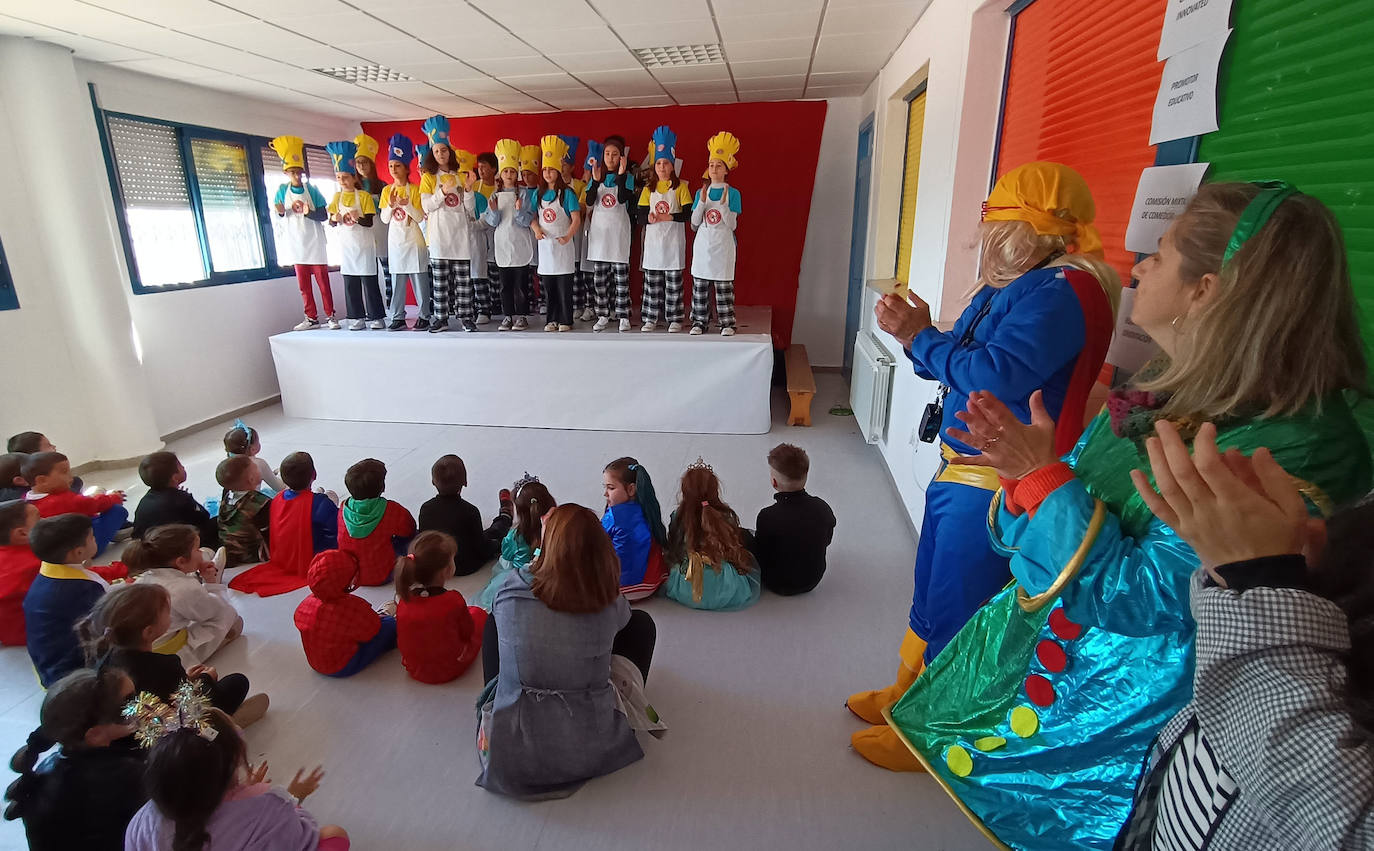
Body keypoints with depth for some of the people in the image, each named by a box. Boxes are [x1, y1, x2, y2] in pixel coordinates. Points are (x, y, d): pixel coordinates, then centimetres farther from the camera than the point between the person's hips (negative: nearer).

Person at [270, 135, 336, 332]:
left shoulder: (311, 189, -1)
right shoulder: (282, 190, 5)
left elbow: (323, 215, -2)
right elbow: (279, 214, 10)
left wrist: (309, 212, -21)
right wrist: (281, 212, -12)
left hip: (314, 241, -3)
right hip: (296, 243, 3)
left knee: (323, 280, -3)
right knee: (303, 283, 5)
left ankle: (330, 315, 3)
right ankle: (311, 318, 10)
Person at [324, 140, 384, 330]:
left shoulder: (364, 196, -3)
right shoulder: (337, 197, 9)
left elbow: (370, 222, -8)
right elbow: (332, 223, 9)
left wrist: (358, 218, -27)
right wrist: (334, 219, -13)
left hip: (364, 245, -4)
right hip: (346, 245, 4)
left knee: (369, 280, -4)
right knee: (350, 282, 4)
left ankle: (375, 317, 3)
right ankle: (357, 317, 10)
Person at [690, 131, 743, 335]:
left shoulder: (733, 193, -1)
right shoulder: (701, 192, 7)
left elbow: (732, 225, -8)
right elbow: (694, 223, 0)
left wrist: (723, 204, -20)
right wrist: (702, 201, -10)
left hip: (723, 246, -3)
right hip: (703, 245, 3)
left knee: (724, 286, -2)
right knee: (699, 286, 4)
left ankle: (727, 323, 5)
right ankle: (699, 322, 12)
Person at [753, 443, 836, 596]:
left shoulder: (767, 517, -33)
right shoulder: (822, 507, -20)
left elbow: (760, 558, -18)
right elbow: (827, 541, 0)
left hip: (778, 585, -4)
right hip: (813, 580, 4)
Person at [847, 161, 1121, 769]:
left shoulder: (1061, 292, -18)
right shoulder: (1004, 289, 12)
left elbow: (995, 376, -29)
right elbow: (957, 363, 15)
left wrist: (920, 338, -17)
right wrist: (916, 330, -4)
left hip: (997, 484, -10)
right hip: (957, 469, 10)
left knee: (955, 611, 4)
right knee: (930, 592, 22)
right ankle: (907, 693, 42)